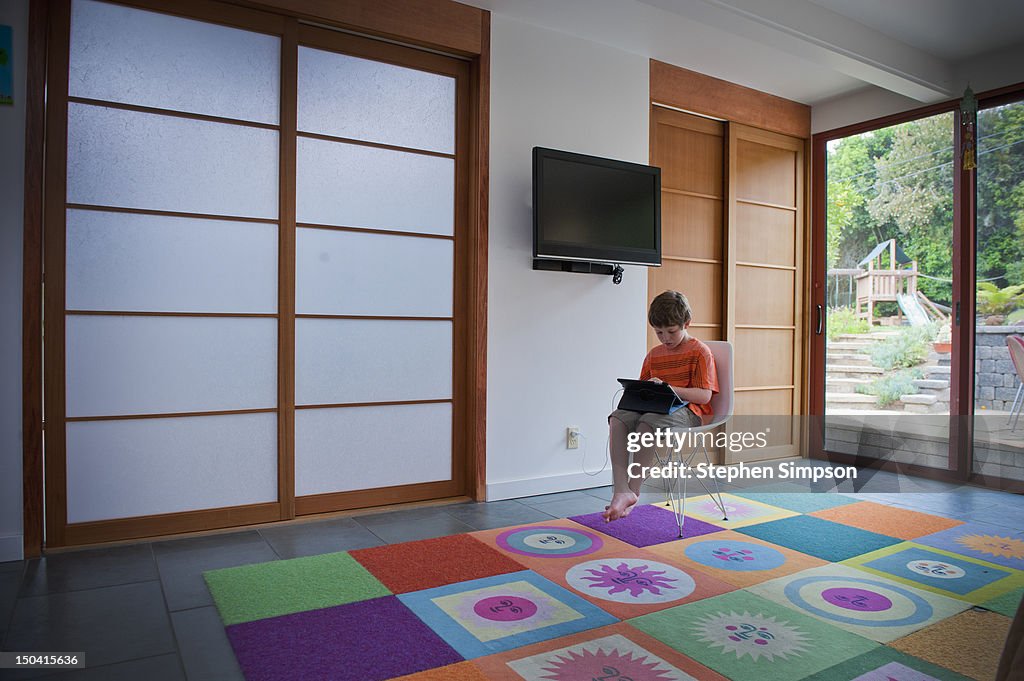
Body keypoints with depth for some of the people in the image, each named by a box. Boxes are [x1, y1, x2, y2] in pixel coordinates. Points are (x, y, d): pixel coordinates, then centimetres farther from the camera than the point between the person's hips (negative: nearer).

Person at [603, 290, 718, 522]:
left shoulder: (700, 352, 1)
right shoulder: (654, 355, 19)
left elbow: (704, 395, -10)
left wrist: (667, 388, -20)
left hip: (689, 411, -6)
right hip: (655, 407, 6)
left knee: (647, 423, -37)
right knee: (618, 418, -26)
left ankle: (633, 492, -26)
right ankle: (620, 491, -35)